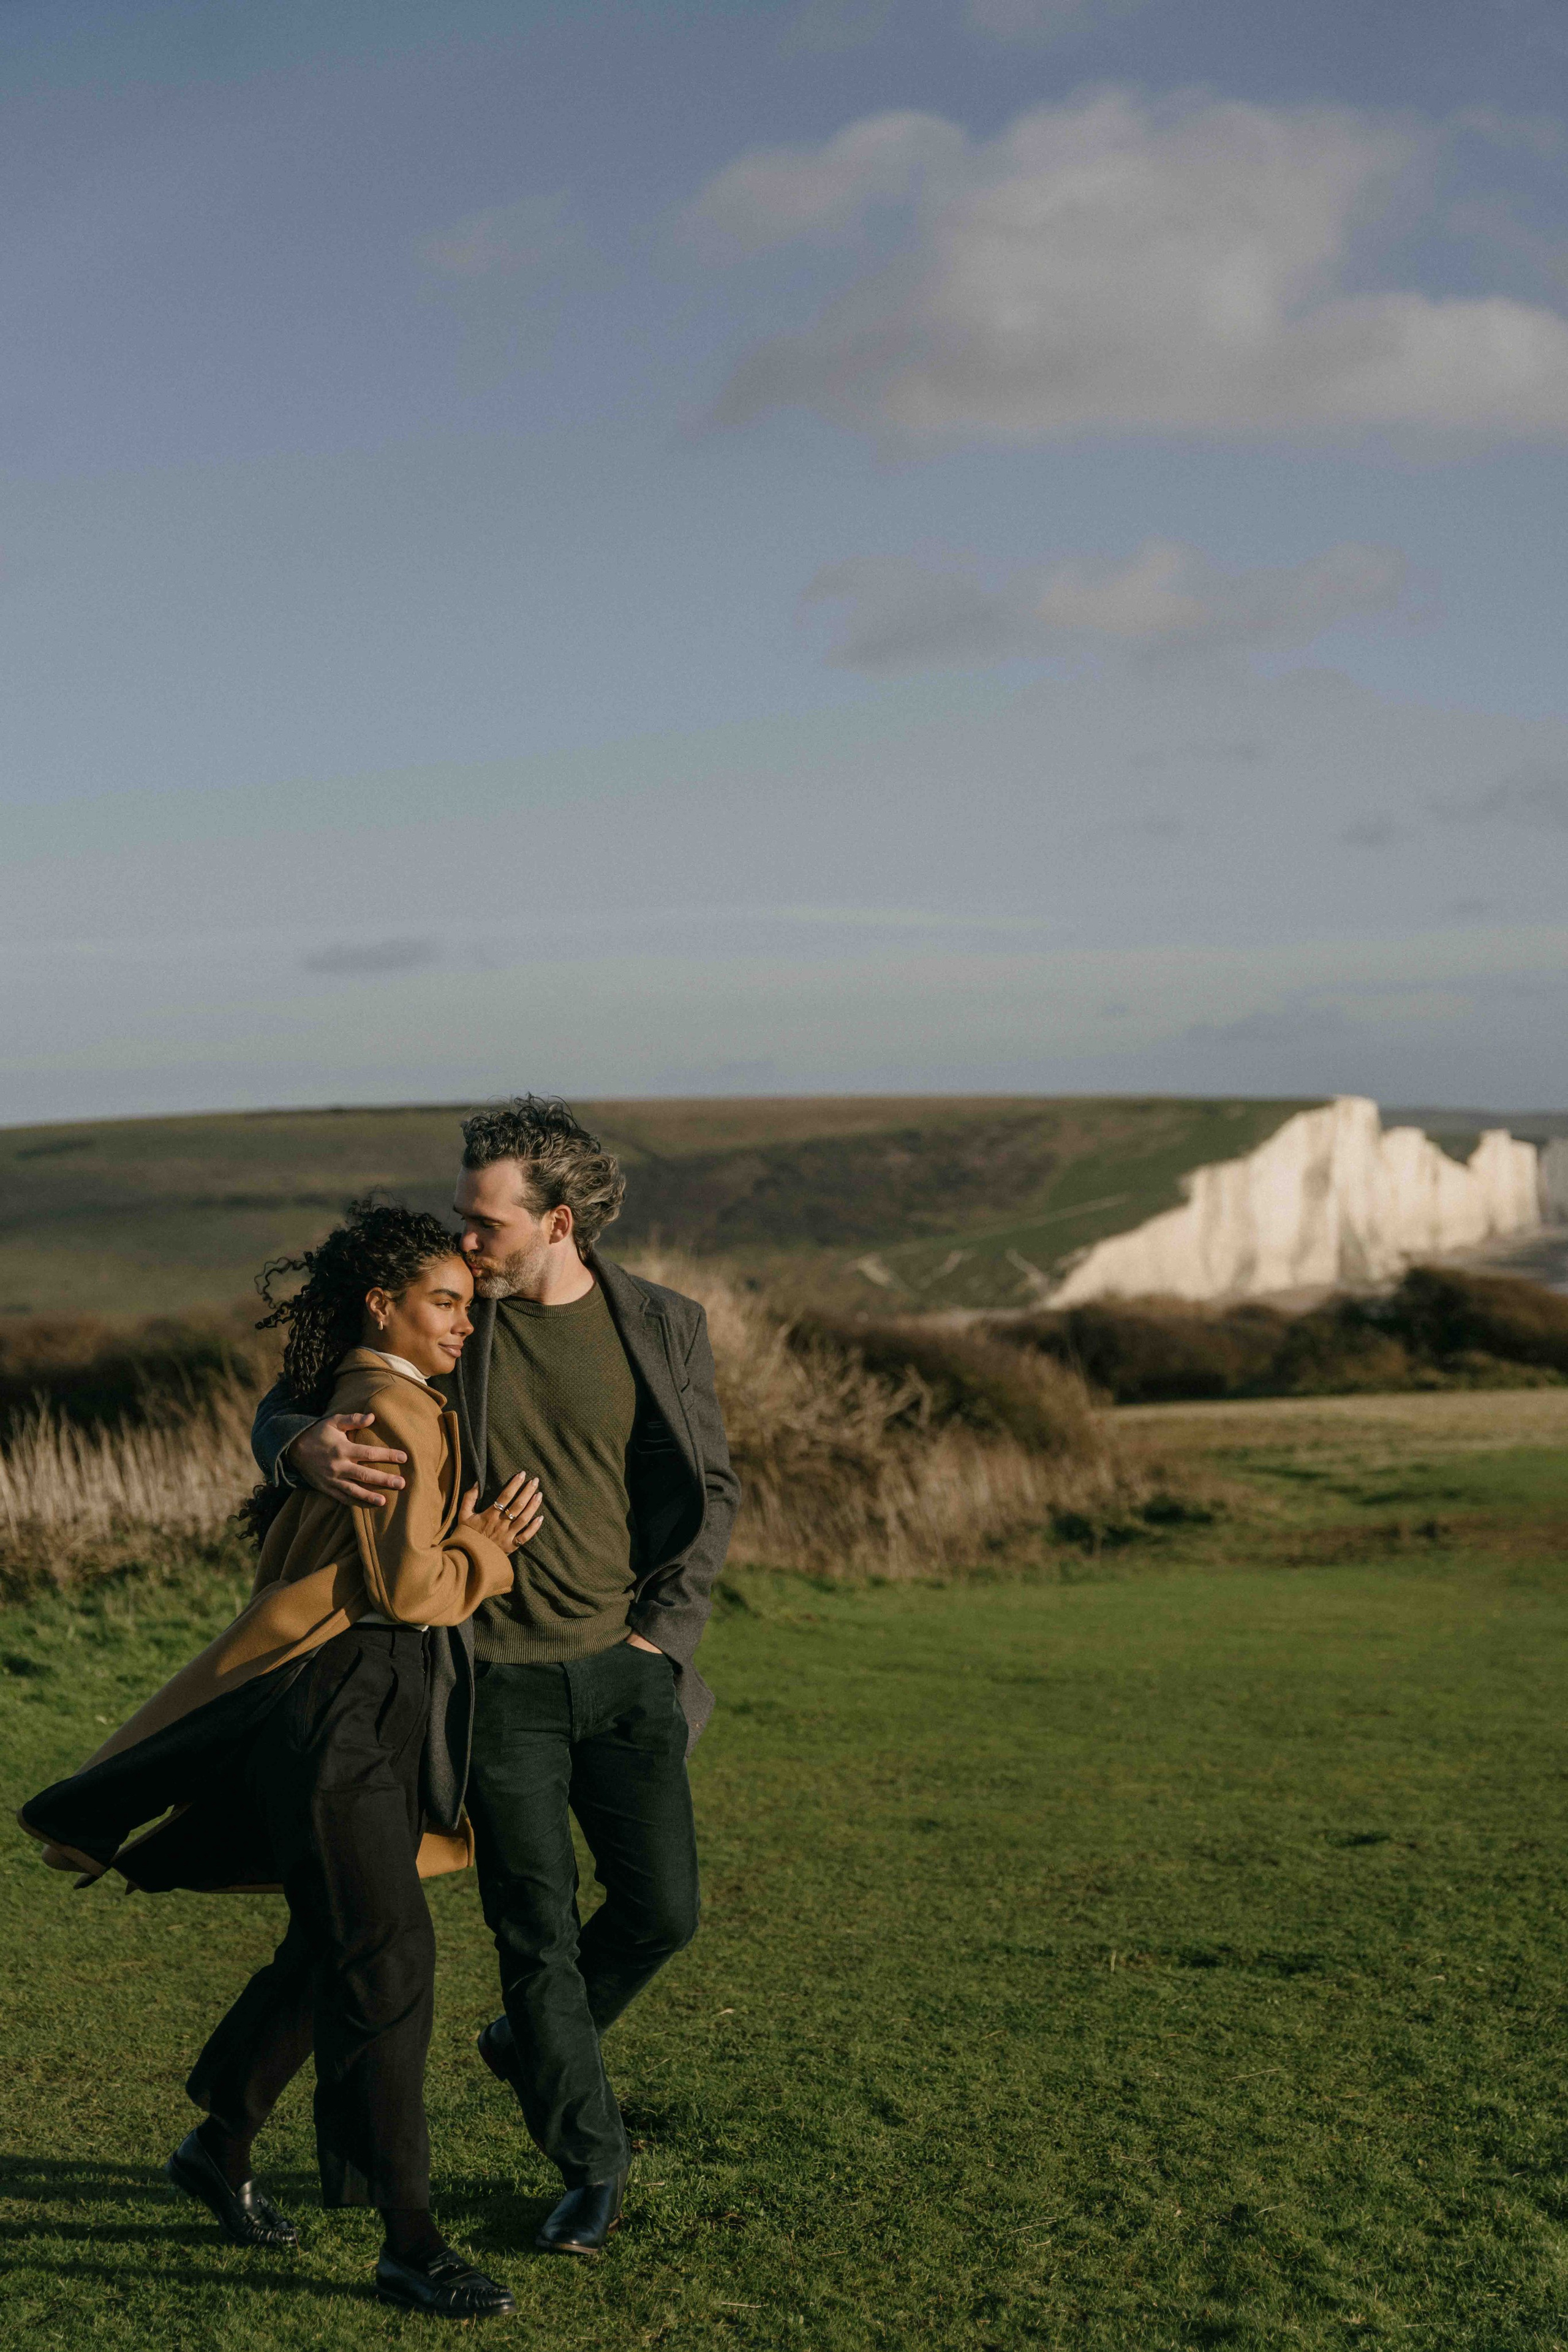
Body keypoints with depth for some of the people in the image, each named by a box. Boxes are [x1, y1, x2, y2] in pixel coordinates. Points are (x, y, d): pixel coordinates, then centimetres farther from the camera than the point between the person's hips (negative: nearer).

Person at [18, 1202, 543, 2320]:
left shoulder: (357, 1402, 16)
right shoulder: (391, 1410, -15)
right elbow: (408, 1586, -19)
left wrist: (477, 1541, 13)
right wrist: (488, 1550, -2)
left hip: (380, 1712, 11)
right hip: (337, 1712, -11)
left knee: (335, 1944, 18)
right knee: (388, 1958, -11)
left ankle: (221, 2147, 34)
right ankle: (411, 2244, -8)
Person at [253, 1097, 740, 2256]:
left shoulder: (664, 1326, -1)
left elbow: (712, 1493, 9)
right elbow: (280, 1407, 0)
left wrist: (661, 1632, -1)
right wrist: (307, 1446, -25)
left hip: (624, 1665, 1)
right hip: (499, 1676, -1)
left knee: (663, 1907, 0)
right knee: (537, 1931, -1)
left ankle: (532, 2043, 30)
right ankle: (592, 2168, 18)